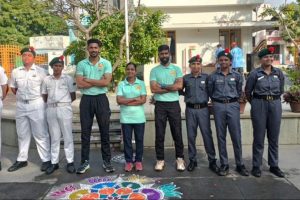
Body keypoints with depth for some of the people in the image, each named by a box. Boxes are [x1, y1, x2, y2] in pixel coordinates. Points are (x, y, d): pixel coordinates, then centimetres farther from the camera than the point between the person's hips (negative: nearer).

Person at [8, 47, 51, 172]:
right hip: (21, 105, 4)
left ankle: (46, 160, 9)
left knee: (40, 134, 1)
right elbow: (13, 87, 19)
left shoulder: (41, 71, -5)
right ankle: (22, 159, 26)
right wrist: (21, 96, 11)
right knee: (22, 134, 14)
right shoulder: (15, 72, 6)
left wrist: (43, 98, 0)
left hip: (36, 105, -4)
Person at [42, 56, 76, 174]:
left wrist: (64, 102, 5)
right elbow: (44, 97, 14)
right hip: (51, 110, 3)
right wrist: (51, 102, 3)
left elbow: (73, 96, 2)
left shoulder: (68, 79, 0)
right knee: (54, 137, 9)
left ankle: (70, 162, 10)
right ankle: (54, 162, 17)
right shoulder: (46, 80, 8)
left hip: (65, 109, -3)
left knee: (67, 136, 3)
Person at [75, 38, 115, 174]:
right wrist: (98, 81, -9)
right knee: (85, 132, 6)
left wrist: (88, 80, -9)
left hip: (101, 99, -1)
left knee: (104, 131, 4)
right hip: (86, 99, 1)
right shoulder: (81, 64, 5)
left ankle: (106, 161, 15)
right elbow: (79, 84, -7)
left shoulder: (106, 63, 1)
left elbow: (106, 82, -13)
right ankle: (85, 161, 17)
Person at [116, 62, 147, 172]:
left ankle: (138, 161, 19)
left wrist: (127, 102, -10)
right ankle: (128, 161, 17)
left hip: (139, 117, 0)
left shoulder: (141, 83, 3)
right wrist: (135, 99, -11)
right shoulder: (121, 84, 4)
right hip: (126, 117, 0)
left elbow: (143, 100, -7)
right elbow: (119, 100, -7)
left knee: (139, 140, 7)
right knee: (127, 140, 6)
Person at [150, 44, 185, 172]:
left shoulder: (176, 69, 7)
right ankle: (160, 160, 15)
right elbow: (153, 89, -7)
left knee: (177, 133, 5)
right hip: (160, 105, 0)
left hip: (174, 104, 0)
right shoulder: (154, 71, 5)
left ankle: (179, 159, 17)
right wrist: (171, 88, -9)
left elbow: (179, 86, -8)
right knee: (159, 134, 4)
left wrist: (162, 86, -8)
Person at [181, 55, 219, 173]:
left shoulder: (206, 77, 4)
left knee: (207, 135, -1)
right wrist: (187, 95, 5)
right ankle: (192, 160, 18)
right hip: (190, 110, 1)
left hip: (203, 109, -1)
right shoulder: (185, 78, 6)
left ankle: (212, 161, 8)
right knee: (191, 136, 6)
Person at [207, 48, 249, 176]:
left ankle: (240, 164, 12)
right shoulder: (213, 76, 3)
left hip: (233, 106, 0)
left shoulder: (237, 76, 5)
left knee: (236, 136, 0)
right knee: (221, 136, 5)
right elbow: (210, 92, 11)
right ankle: (224, 165, 14)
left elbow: (239, 91, 14)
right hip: (219, 106, 0)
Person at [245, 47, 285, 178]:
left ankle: (274, 165, 21)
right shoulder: (255, 74, -4)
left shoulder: (279, 73, 6)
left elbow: (281, 90, 19)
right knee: (259, 137, 2)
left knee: (274, 137, 9)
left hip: (275, 105, 3)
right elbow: (247, 91, 5)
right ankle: (256, 166, 11)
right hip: (259, 105, -3)